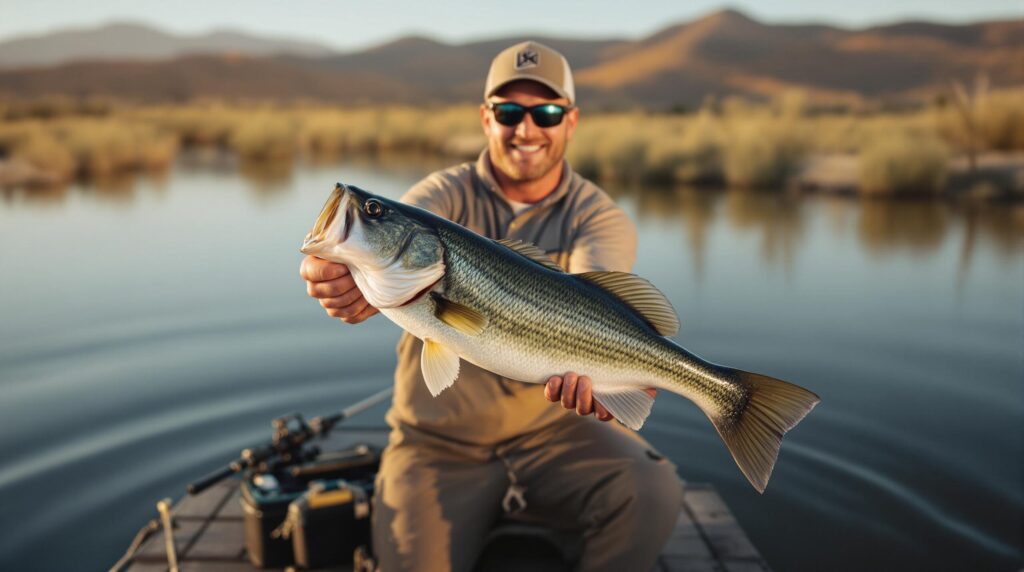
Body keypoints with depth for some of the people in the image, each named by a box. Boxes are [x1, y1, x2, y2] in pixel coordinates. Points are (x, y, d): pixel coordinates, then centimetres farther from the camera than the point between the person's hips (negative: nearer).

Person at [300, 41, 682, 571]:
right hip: (438, 442, 0)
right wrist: (357, 273, -50)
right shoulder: (446, 194, -3)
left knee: (652, 491, -23)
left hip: (551, 425, 0)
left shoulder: (598, 216, -4)